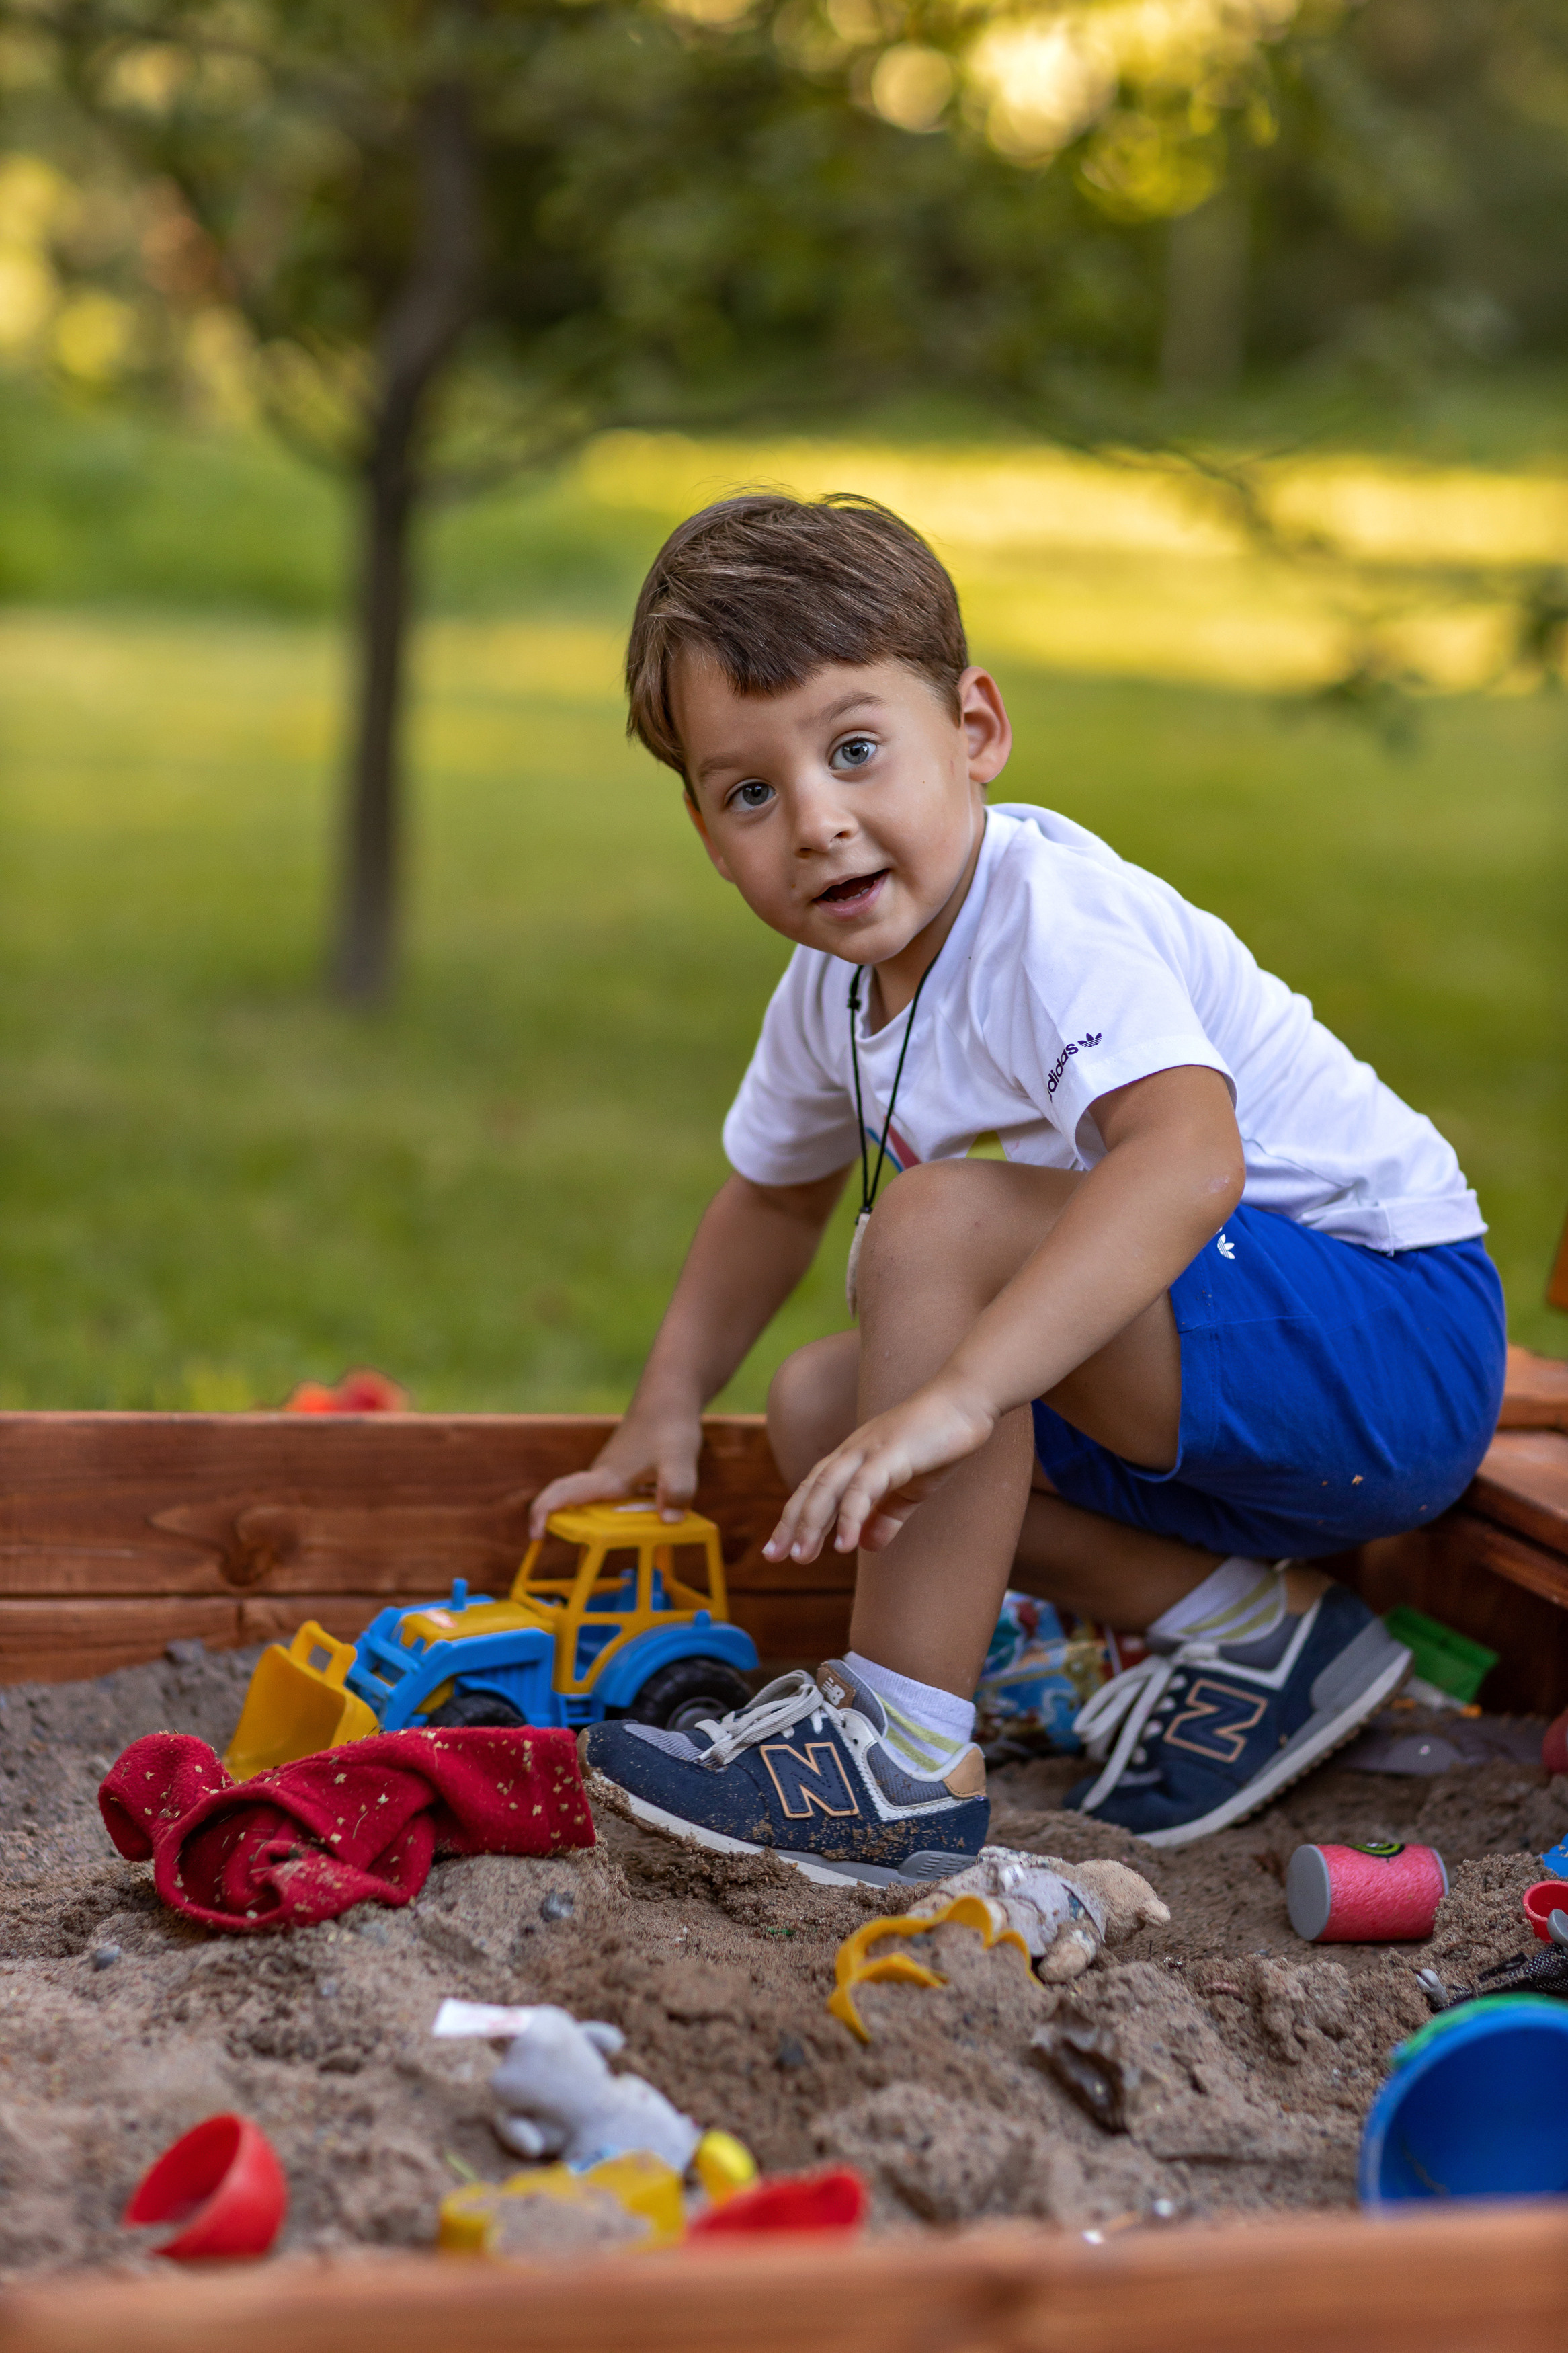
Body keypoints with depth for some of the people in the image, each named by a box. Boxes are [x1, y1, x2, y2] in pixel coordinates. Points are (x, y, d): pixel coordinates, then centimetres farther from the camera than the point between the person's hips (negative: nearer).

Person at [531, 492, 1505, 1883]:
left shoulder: (1052, 922, -24)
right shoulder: (834, 985, 4)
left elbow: (1189, 1159, -44)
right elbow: (775, 1193, 25)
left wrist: (952, 1396, -51)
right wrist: (665, 1415, 19)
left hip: (1398, 1335, -10)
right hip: (1253, 1405, 10)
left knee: (942, 1225, -28)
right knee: (821, 1405, 6)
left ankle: (907, 1756, -21)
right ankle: (1254, 1626, 3)